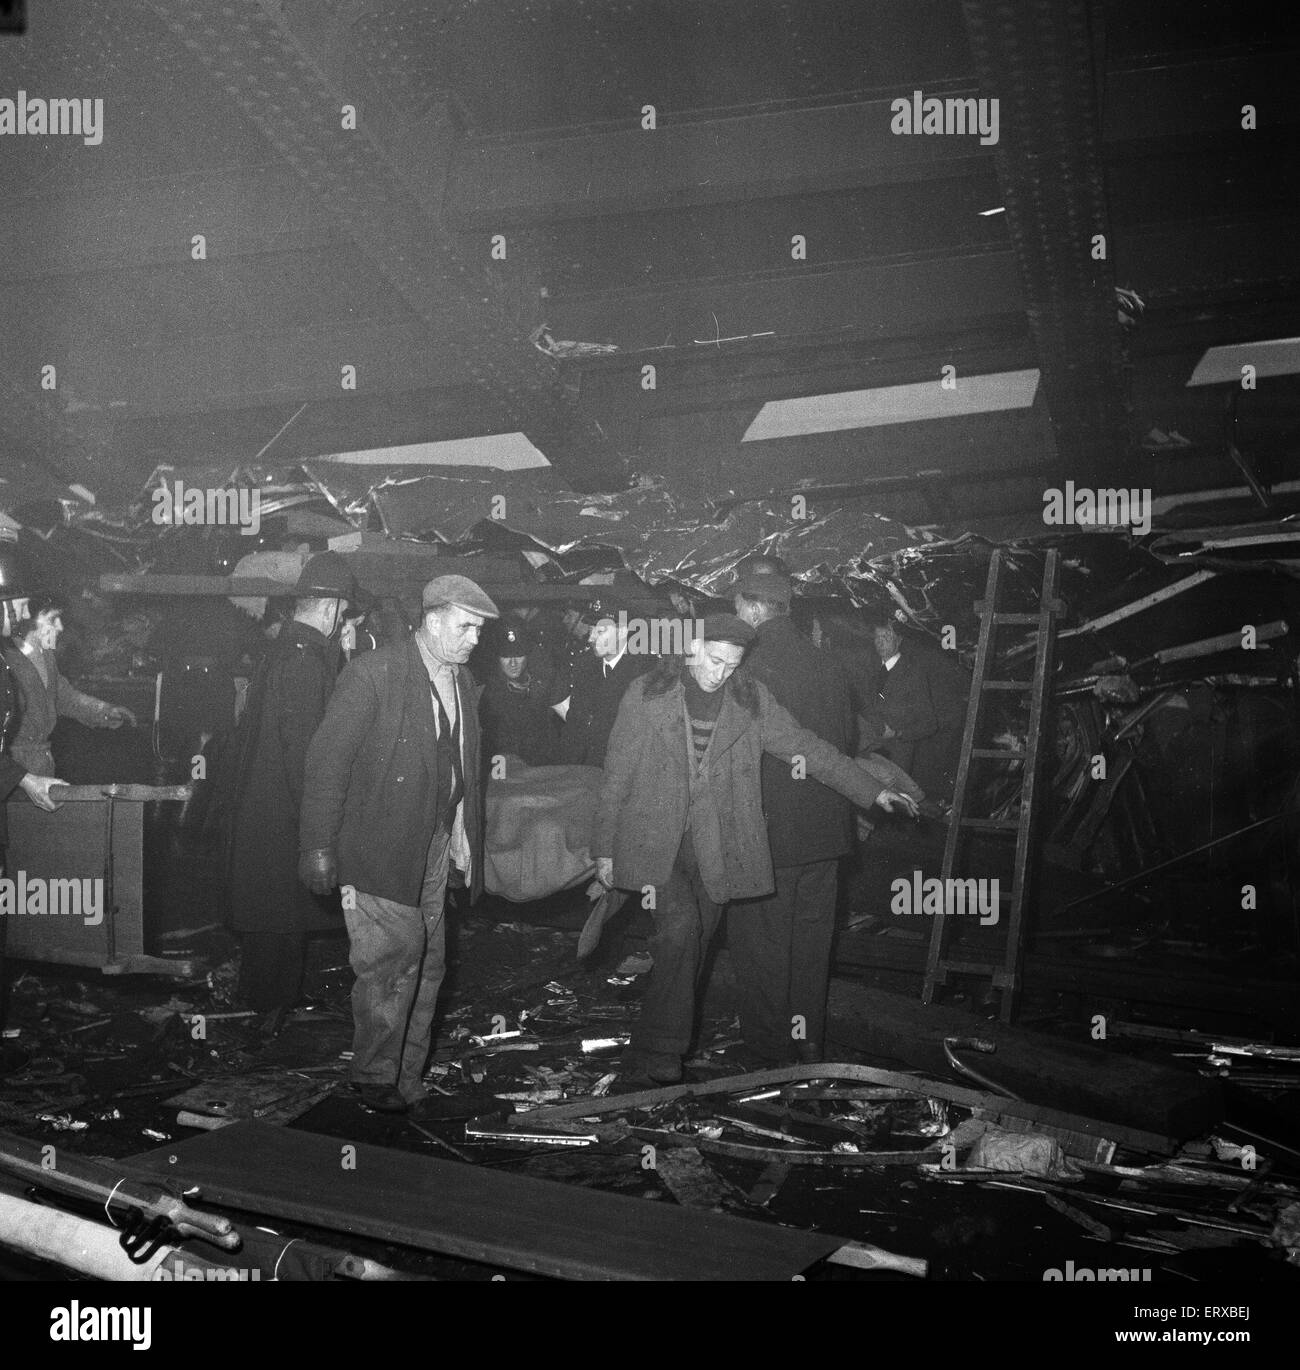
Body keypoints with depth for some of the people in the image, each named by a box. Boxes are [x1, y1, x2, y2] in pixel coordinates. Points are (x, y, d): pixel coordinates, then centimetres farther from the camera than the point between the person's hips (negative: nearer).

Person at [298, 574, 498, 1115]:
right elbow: (327, 760, -13)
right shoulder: (373, 673, -12)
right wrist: (318, 847, -15)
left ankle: (406, 1080, 24)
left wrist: (466, 844, 10)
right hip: (379, 846, -7)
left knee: (426, 965, 10)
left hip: (435, 847, 7)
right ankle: (374, 1077, 13)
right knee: (394, 957, -6)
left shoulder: (462, 684, 11)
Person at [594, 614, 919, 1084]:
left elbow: (806, 746, 10)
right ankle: (661, 1050, -9)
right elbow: (617, 774, 3)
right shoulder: (646, 695, 0)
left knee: (693, 949, 5)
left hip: (716, 851, 3)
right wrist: (605, 848, 4)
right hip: (656, 843, -3)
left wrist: (873, 789, 6)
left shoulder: (751, 701, 6)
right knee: (680, 929, -21)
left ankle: (650, 1050, 21)